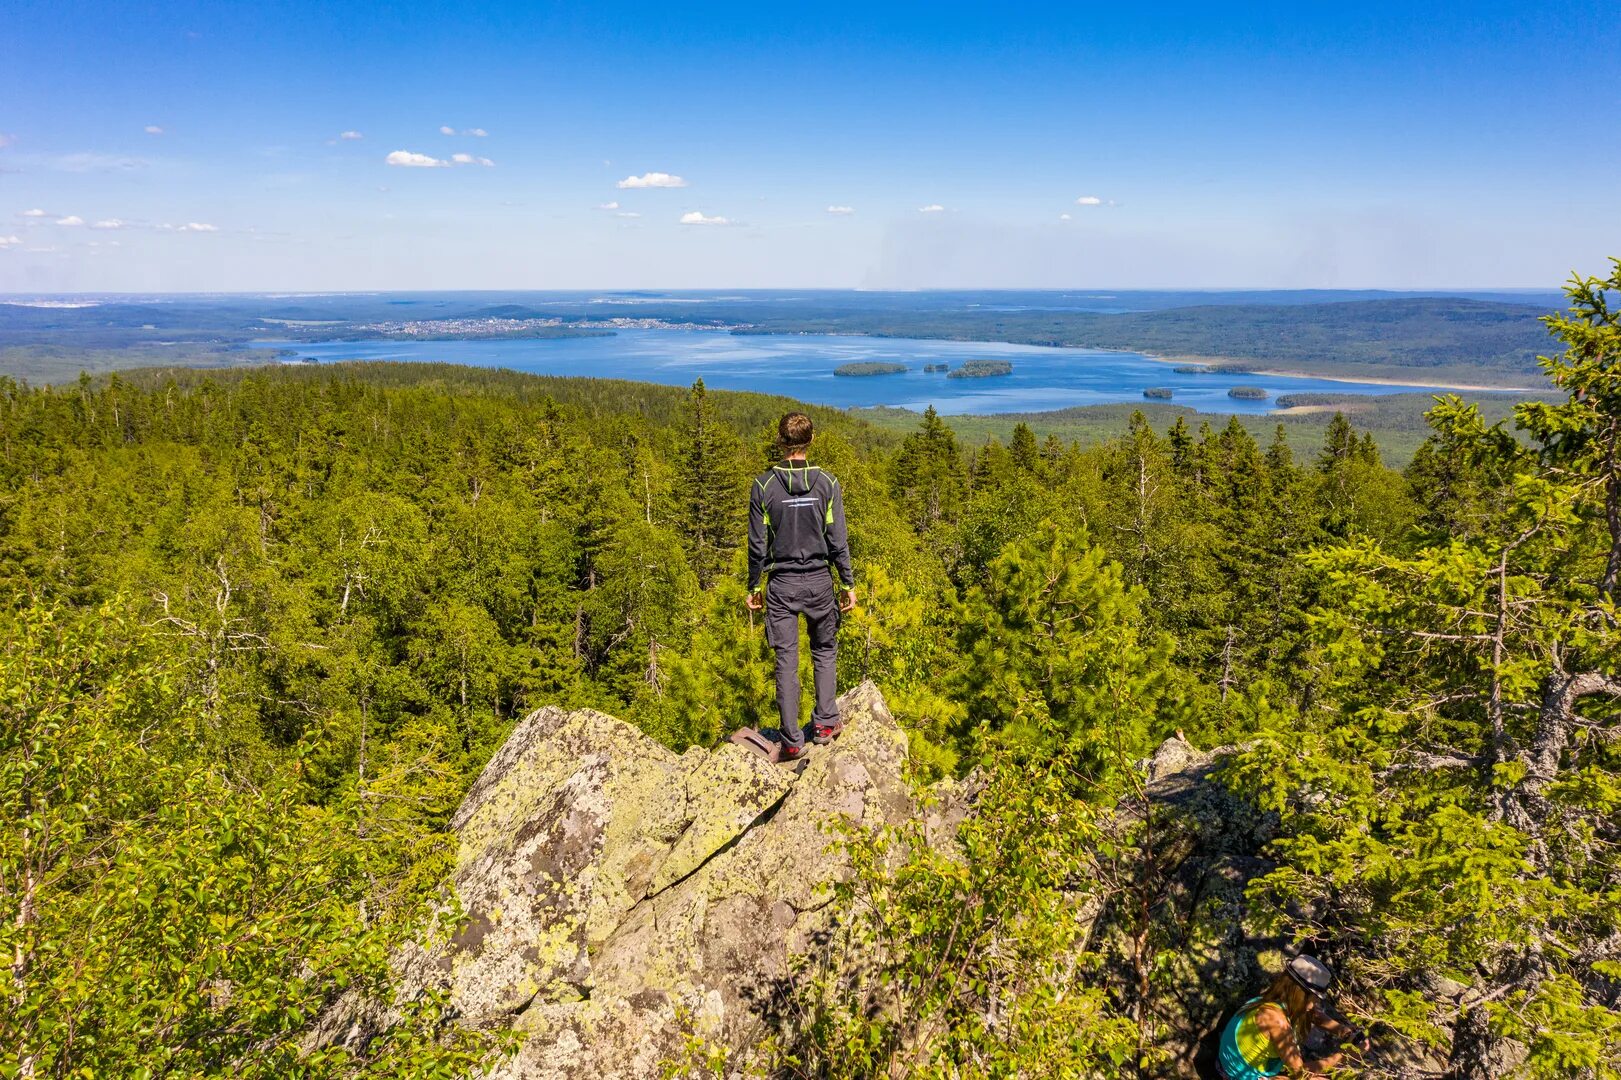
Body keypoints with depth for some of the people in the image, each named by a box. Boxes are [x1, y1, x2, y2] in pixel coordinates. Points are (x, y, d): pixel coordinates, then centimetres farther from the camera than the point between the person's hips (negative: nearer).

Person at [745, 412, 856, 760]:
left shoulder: (763, 485, -7)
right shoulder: (827, 483, -6)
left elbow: (757, 544, -3)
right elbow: (838, 541, -4)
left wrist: (754, 586, 8)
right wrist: (849, 584, 5)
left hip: (781, 584, 0)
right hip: (819, 581, 1)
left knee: (786, 661, 4)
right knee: (824, 651, 19)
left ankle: (792, 740, 9)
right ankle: (825, 722, 17)